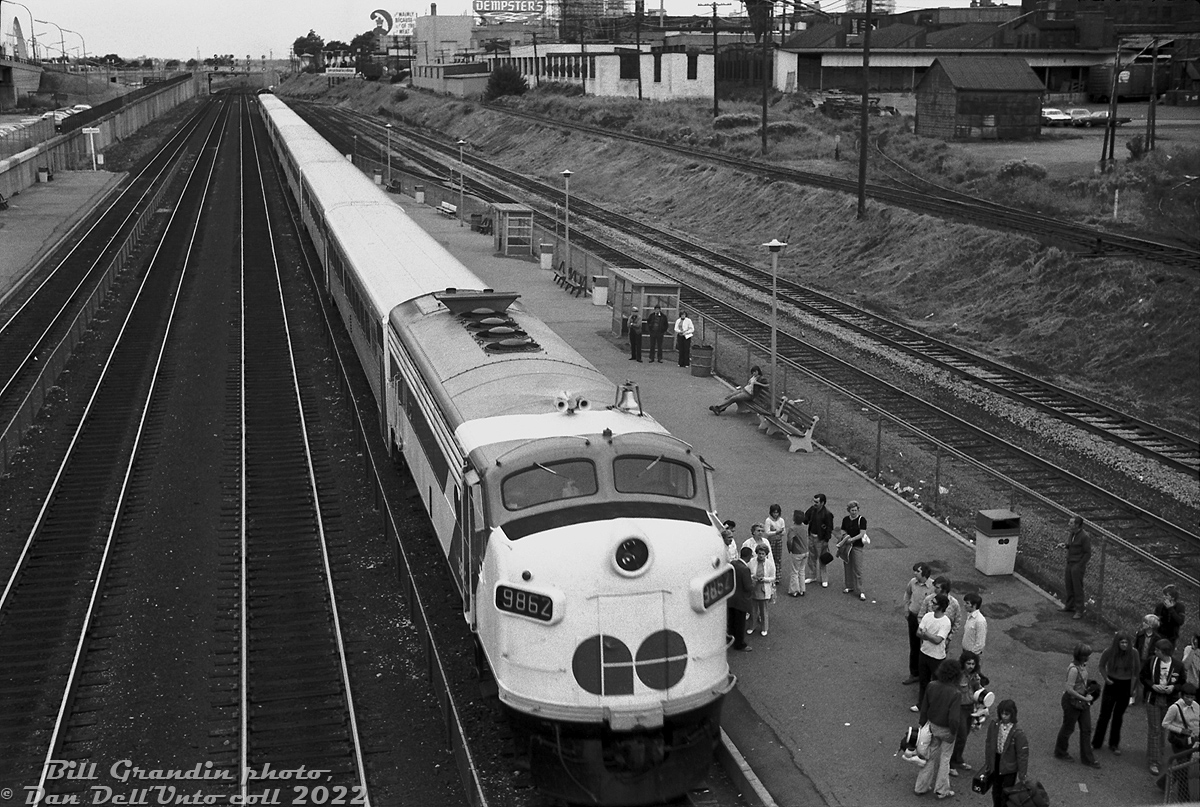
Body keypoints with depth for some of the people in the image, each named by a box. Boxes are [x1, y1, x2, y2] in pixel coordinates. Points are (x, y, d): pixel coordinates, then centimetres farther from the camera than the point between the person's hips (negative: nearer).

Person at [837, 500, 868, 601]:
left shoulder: (861, 519, -9)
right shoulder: (845, 520, 6)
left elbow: (862, 534, -15)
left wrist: (851, 539, -21)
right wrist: (844, 536, -8)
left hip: (857, 546, -5)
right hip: (847, 546, 5)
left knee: (857, 569, -6)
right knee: (847, 567, 10)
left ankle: (860, 591, -2)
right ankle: (849, 586, 25)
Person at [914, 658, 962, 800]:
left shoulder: (932, 686, -13)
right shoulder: (955, 693, -28)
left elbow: (924, 708, -2)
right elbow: (953, 718, -27)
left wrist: (923, 724, 12)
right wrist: (953, 733, -10)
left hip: (932, 726, 4)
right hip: (946, 730, -4)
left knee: (932, 756, 22)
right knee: (944, 758, 17)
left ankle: (921, 787, 29)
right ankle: (942, 790, 30)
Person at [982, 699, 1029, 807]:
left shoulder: (1017, 733, -20)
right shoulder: (994, 727, -6)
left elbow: (1022, 754, -14)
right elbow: (988, 745, 7)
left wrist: (1022, 775, -11)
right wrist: (987, 764, 11)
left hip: (1010, 767, -5)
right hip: (996, 765, 5)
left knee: (1006, 794, 5)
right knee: (996, 791, 19)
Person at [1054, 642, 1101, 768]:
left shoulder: (1083, 665, -4)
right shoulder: (1073, 669, -30)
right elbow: (1069, 689, -27)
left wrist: (1087, 695, 8)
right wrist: (1084, 698, -19)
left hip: (1082, 699, 8)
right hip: (1072, 701, -8)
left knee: (1086, 729, 13)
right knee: (1068, 728, 12)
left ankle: (1087, 758, 24)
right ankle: (1059, 752, 35)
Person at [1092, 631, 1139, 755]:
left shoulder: (1133, 653, -13)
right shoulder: (1109, 652, -16)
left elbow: (1137, 669, 4)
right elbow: (1102, 666, 2)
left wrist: (1133, 680, -4)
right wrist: (1106, 678, -10)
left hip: (1125, 686, 1)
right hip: (1111, 684, -1)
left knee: (1118, 716, 12)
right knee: (1105, 715, 5)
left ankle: (1114, 744, 26)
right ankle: (1096, 743, 18)